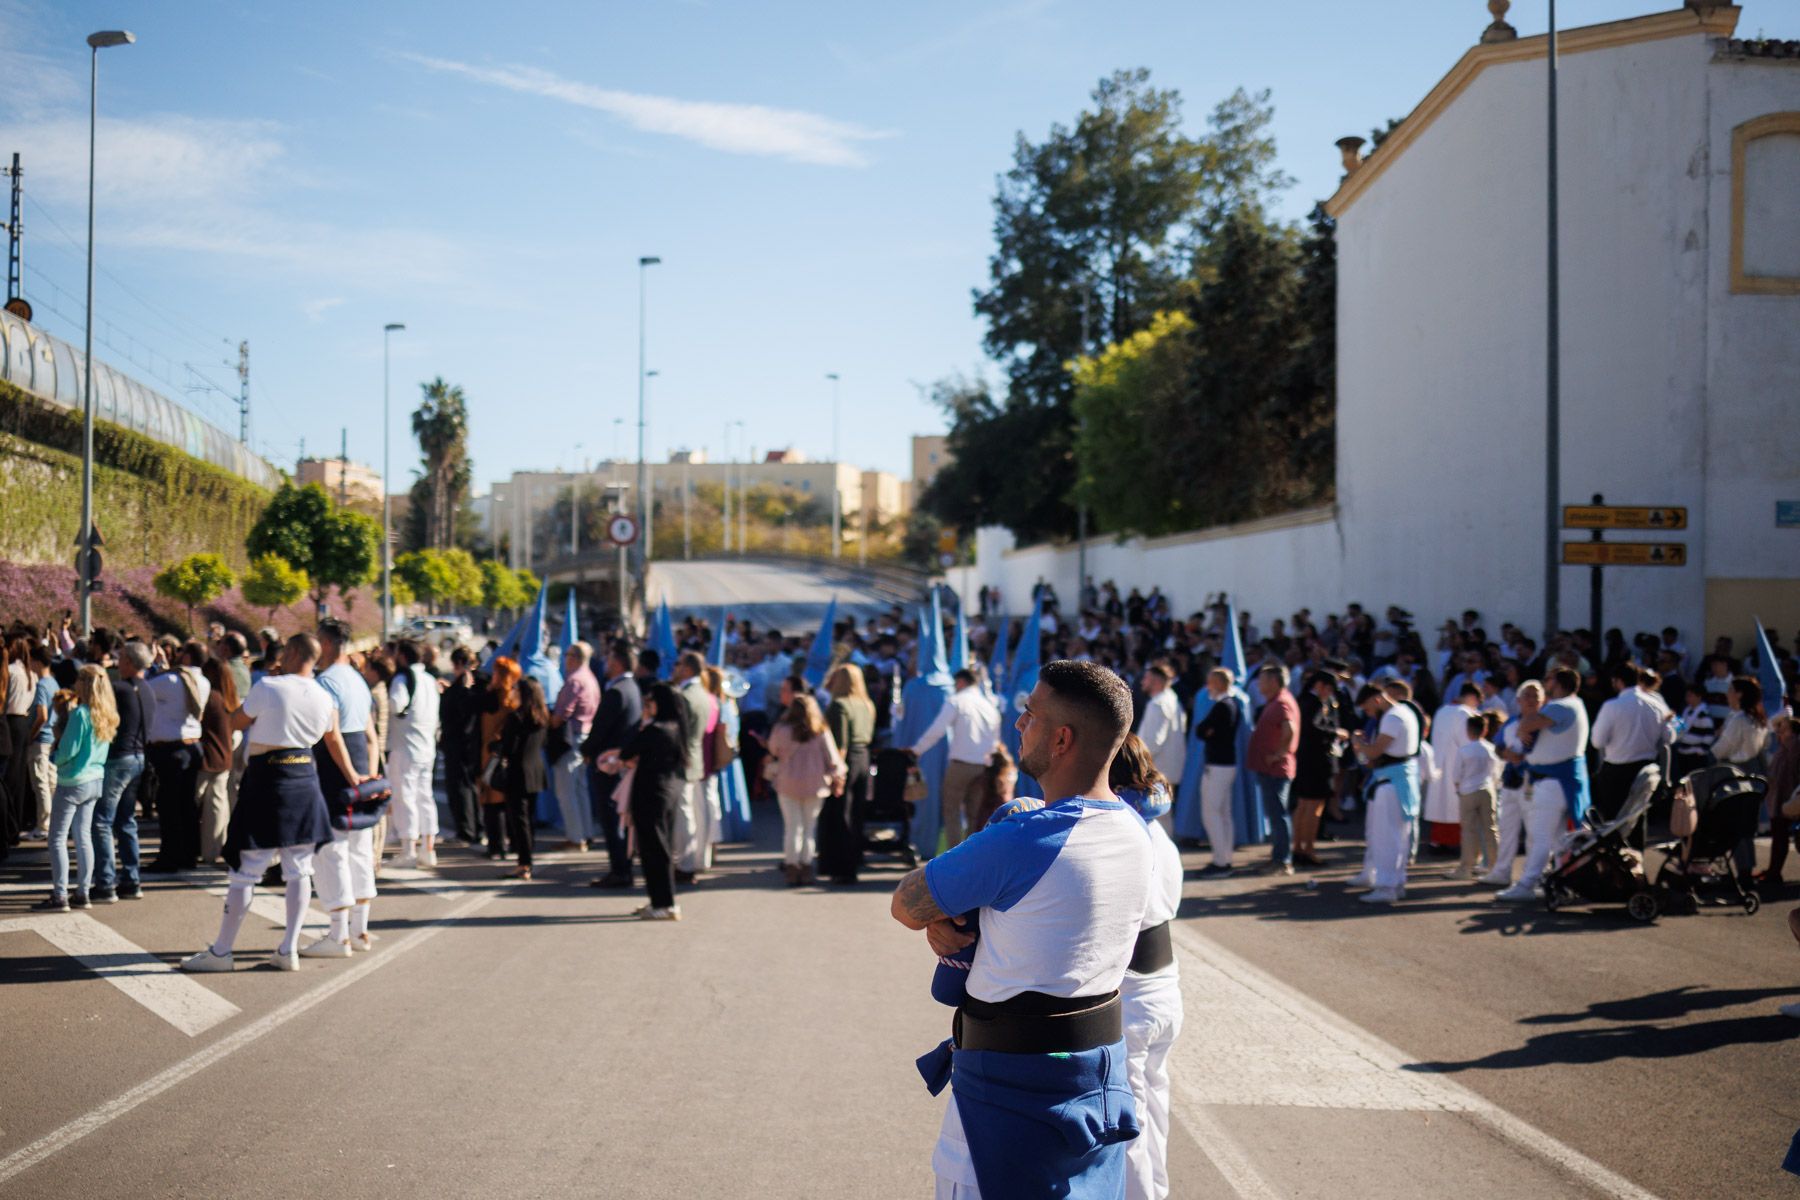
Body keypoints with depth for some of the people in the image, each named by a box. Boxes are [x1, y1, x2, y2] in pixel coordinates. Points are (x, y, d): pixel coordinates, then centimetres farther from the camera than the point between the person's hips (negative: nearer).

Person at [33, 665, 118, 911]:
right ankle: (82, 893, 15)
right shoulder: (106, 716, 5)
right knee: (83, 837, 12)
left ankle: (60, 896, -2)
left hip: (72, 782, -8)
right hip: (95, 780, 8)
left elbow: (68, 751, -18)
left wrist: (56, 757, 3)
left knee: (57, 839, 0)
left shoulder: (80, 714, -18)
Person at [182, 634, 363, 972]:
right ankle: (289, 950, 12)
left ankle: (221, 951, 7)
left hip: (267, 782, -5)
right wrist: (352, 776, 33)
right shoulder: (324, 697, 4)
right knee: (299, 871, 10)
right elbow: (335, 742, 18)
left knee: (245, 871, 0)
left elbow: (236, 723, 0)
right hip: (305, 782, 5)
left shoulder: (267, 687, -13)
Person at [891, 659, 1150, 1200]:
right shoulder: (1135, 831, 1)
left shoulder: (1025, 841, -24)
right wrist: (944, 916, 0)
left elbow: (905, 905, -13)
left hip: (1018, 1079, -8)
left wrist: (935, 912, 8)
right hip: (1104, 1068, 8)